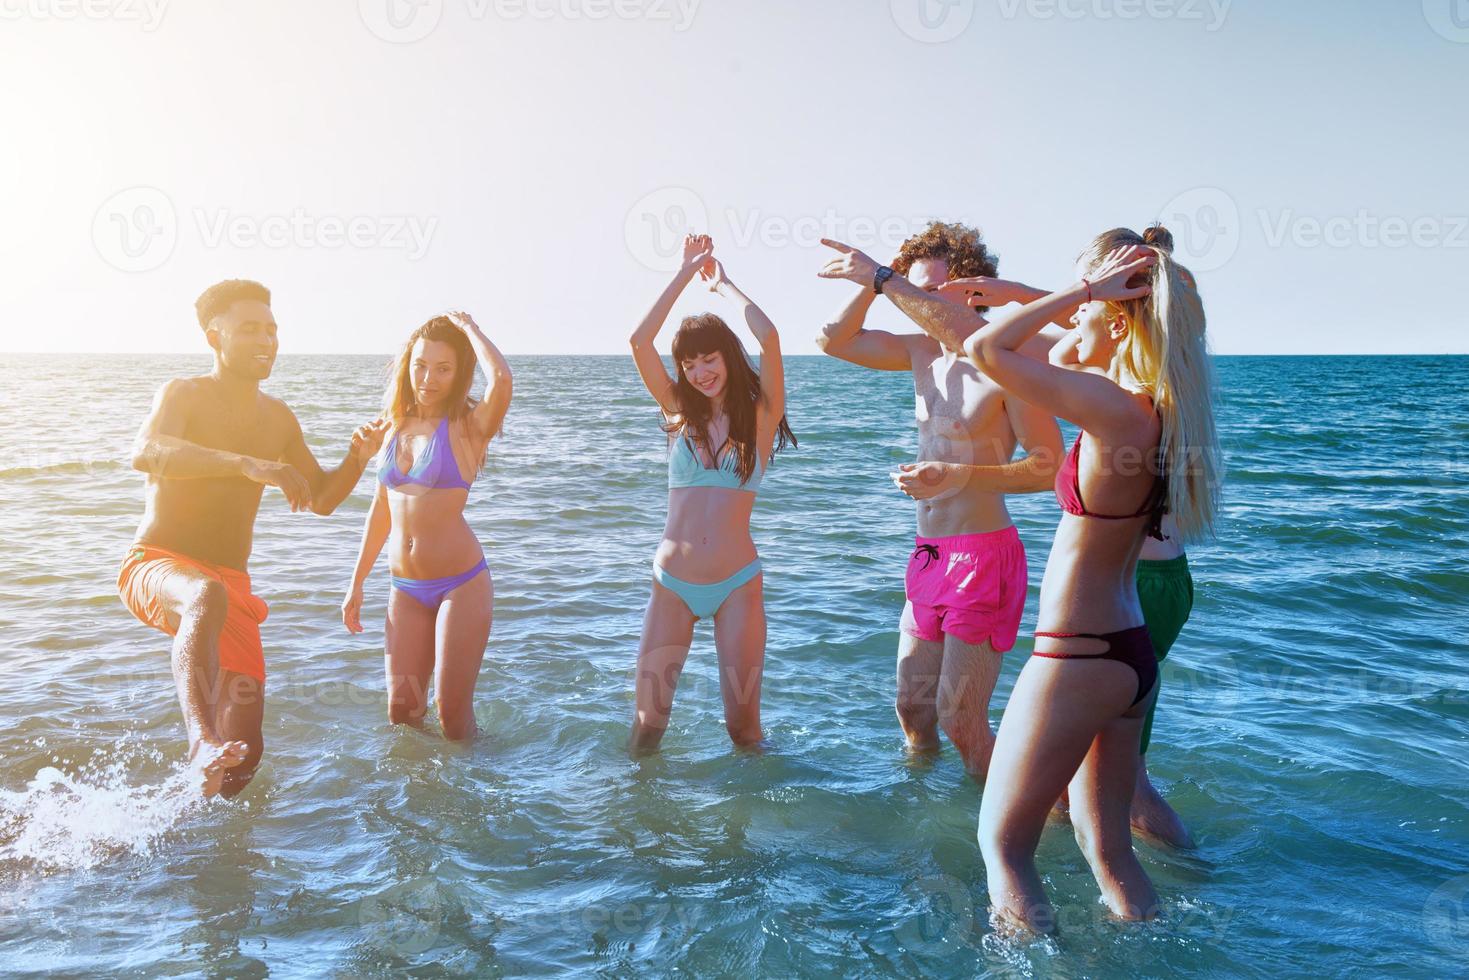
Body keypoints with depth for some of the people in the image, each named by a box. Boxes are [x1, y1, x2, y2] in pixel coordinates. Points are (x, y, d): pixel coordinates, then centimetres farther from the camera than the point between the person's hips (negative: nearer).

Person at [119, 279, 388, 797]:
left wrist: (356, 458, -3)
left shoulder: (278, 418, 11)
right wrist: (246, 464, -43)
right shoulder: (184, 393, -7)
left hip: (231, 584, 6)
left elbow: (321, 498, 18)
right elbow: (145, 453, -29)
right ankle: (202, 741, -54)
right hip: (155, 567, -5)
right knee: (209, 597, -44)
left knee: (245, 751, -2)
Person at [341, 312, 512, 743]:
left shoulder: (468, 427, -8)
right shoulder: (398, 428, 8)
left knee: (452, 710, 1)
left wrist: (470, 328, -14)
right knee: (400, 711, 8)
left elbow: (501, 379, -31)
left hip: (461, 585, -5)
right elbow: (381, 510, 15)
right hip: (406, 589, 5)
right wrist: (356, 584, 16)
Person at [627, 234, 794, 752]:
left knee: (743, 722, 1)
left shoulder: (760, 414, 1)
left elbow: (768, 336, -15)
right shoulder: (680, 412, 8)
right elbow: (640, 339, -3)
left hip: (737, 583, -2)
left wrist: (723, 283, 2)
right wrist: (687, 270, 0)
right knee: (648, 719, 1)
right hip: (672, 583, 2)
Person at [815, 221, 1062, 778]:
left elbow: (1049, 466, -17)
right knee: (911, 705, 17)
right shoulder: (924, 351, 8)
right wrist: (876, 283, 1)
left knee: (960, 720, -2)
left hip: (984, 555, -7)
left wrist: (959, 475, -28)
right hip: (928, 553, 8)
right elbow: (835, 341, 14)